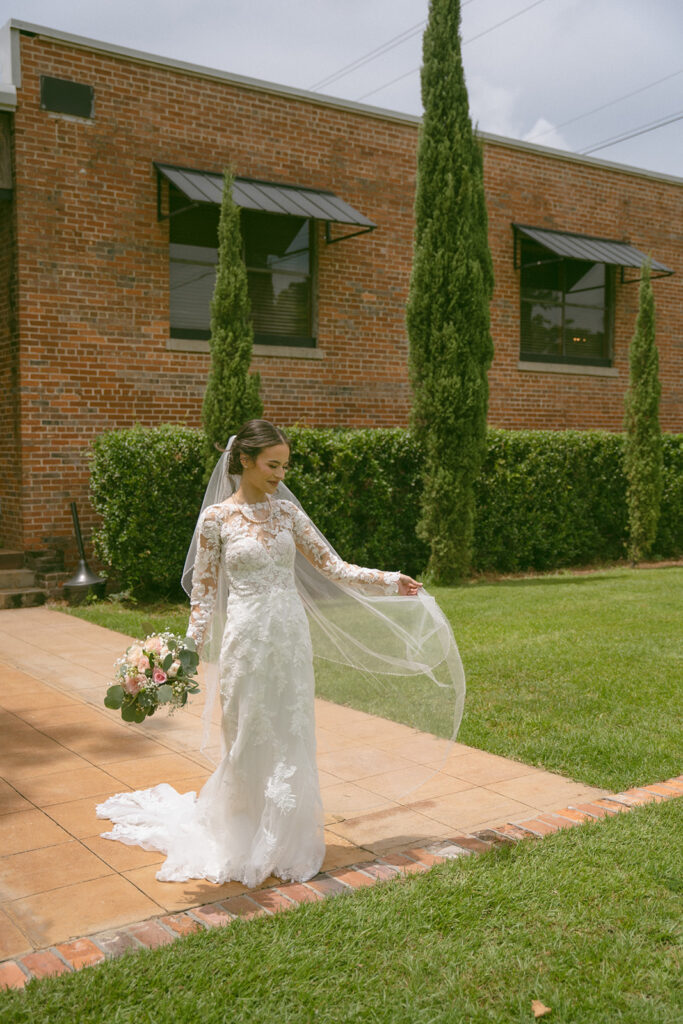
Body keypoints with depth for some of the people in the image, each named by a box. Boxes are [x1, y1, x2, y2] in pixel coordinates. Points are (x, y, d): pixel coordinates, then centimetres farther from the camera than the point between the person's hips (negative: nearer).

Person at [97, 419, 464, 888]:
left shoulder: (287, 511, 6)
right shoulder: (216, 518, -4)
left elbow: (333, 567, 7)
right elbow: (204, 592, -1)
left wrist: (389, 581, 0)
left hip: (292, 637, 3)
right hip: (247, 639, -3)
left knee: (292, 740, 7)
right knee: (249, 740, 6)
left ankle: (287, 841, 23)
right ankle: (247, 845, 26)